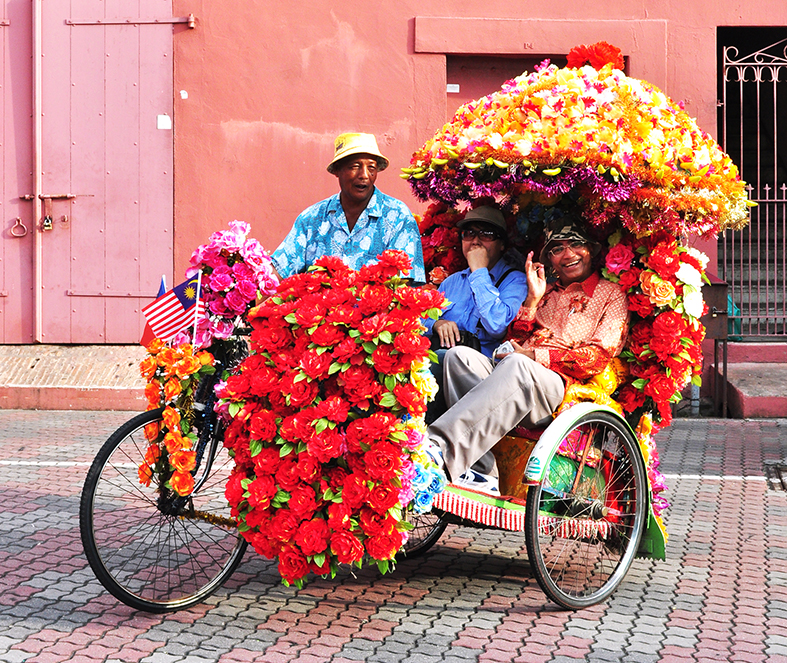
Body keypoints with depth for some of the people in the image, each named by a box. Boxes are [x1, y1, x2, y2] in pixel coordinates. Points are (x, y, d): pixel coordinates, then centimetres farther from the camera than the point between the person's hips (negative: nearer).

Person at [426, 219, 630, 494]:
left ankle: (440, 445, -51)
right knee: (460, 354, -26)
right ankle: (482, 474, -36)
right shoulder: (545, 291, 32)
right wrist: (533, 299, 6)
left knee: (517, 365, -39)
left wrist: (534, 355, -8)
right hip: (512, 380, 5)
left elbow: (598, 357, 1)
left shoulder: (611, 294, 17)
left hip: (557, 386, -5)